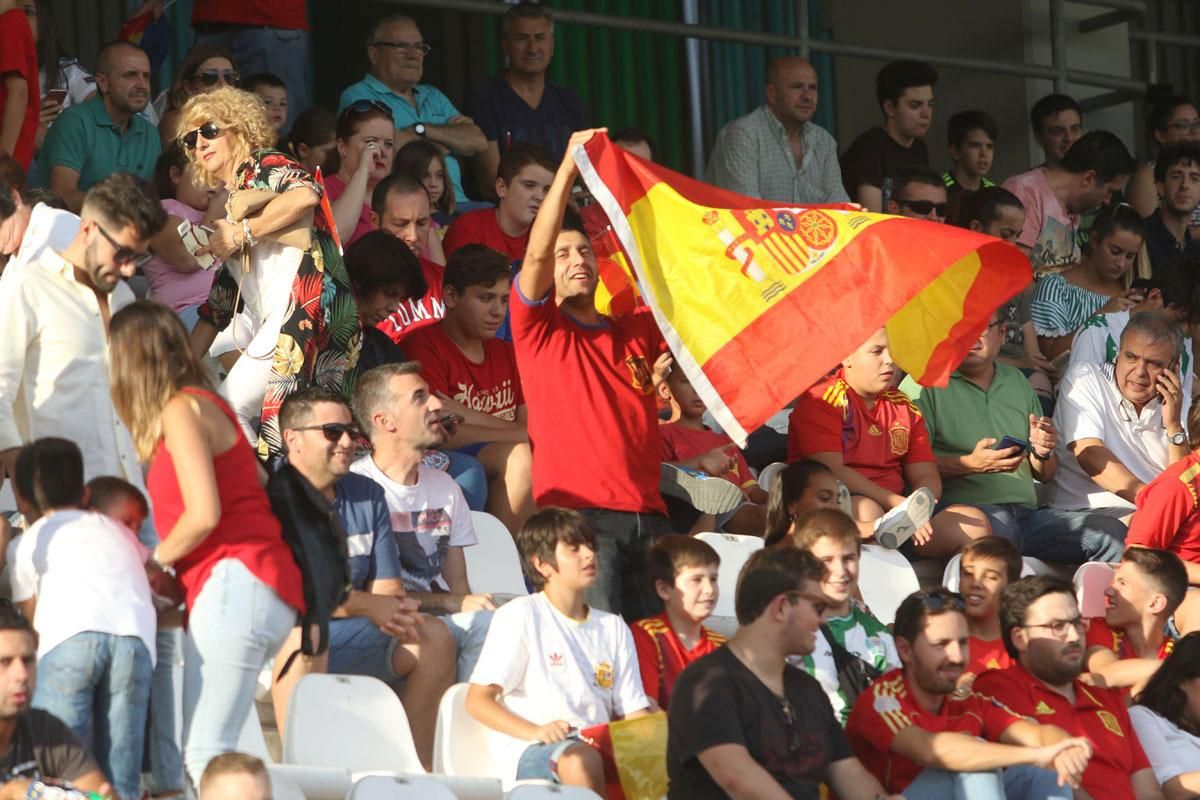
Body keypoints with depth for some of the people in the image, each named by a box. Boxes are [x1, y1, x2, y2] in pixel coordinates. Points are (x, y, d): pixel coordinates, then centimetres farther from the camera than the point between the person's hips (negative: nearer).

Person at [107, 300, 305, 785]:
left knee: (205, 755, -16)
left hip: (235, 583, -10)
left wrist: (154, 561, 2)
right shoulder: (203, 405, 24)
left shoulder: (181, 409, -4)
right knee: (205, 752, 4)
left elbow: (204, 514, -15)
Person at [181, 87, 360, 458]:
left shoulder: (264, 169, 5)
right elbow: (220, 300, 30)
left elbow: (307, 194, -21)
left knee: (226, 408, -12)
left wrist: (242, 233, -14)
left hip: (306, 308, -8)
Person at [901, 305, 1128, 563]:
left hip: (1027, 514, 6)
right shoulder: (924, 385, 4)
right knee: (998, 522, -40)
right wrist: (971, 465, -21)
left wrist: (1042, 452, 6)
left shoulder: (1017, 382, 25)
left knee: (1112, 532, -16)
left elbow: (1046, 476, 29)